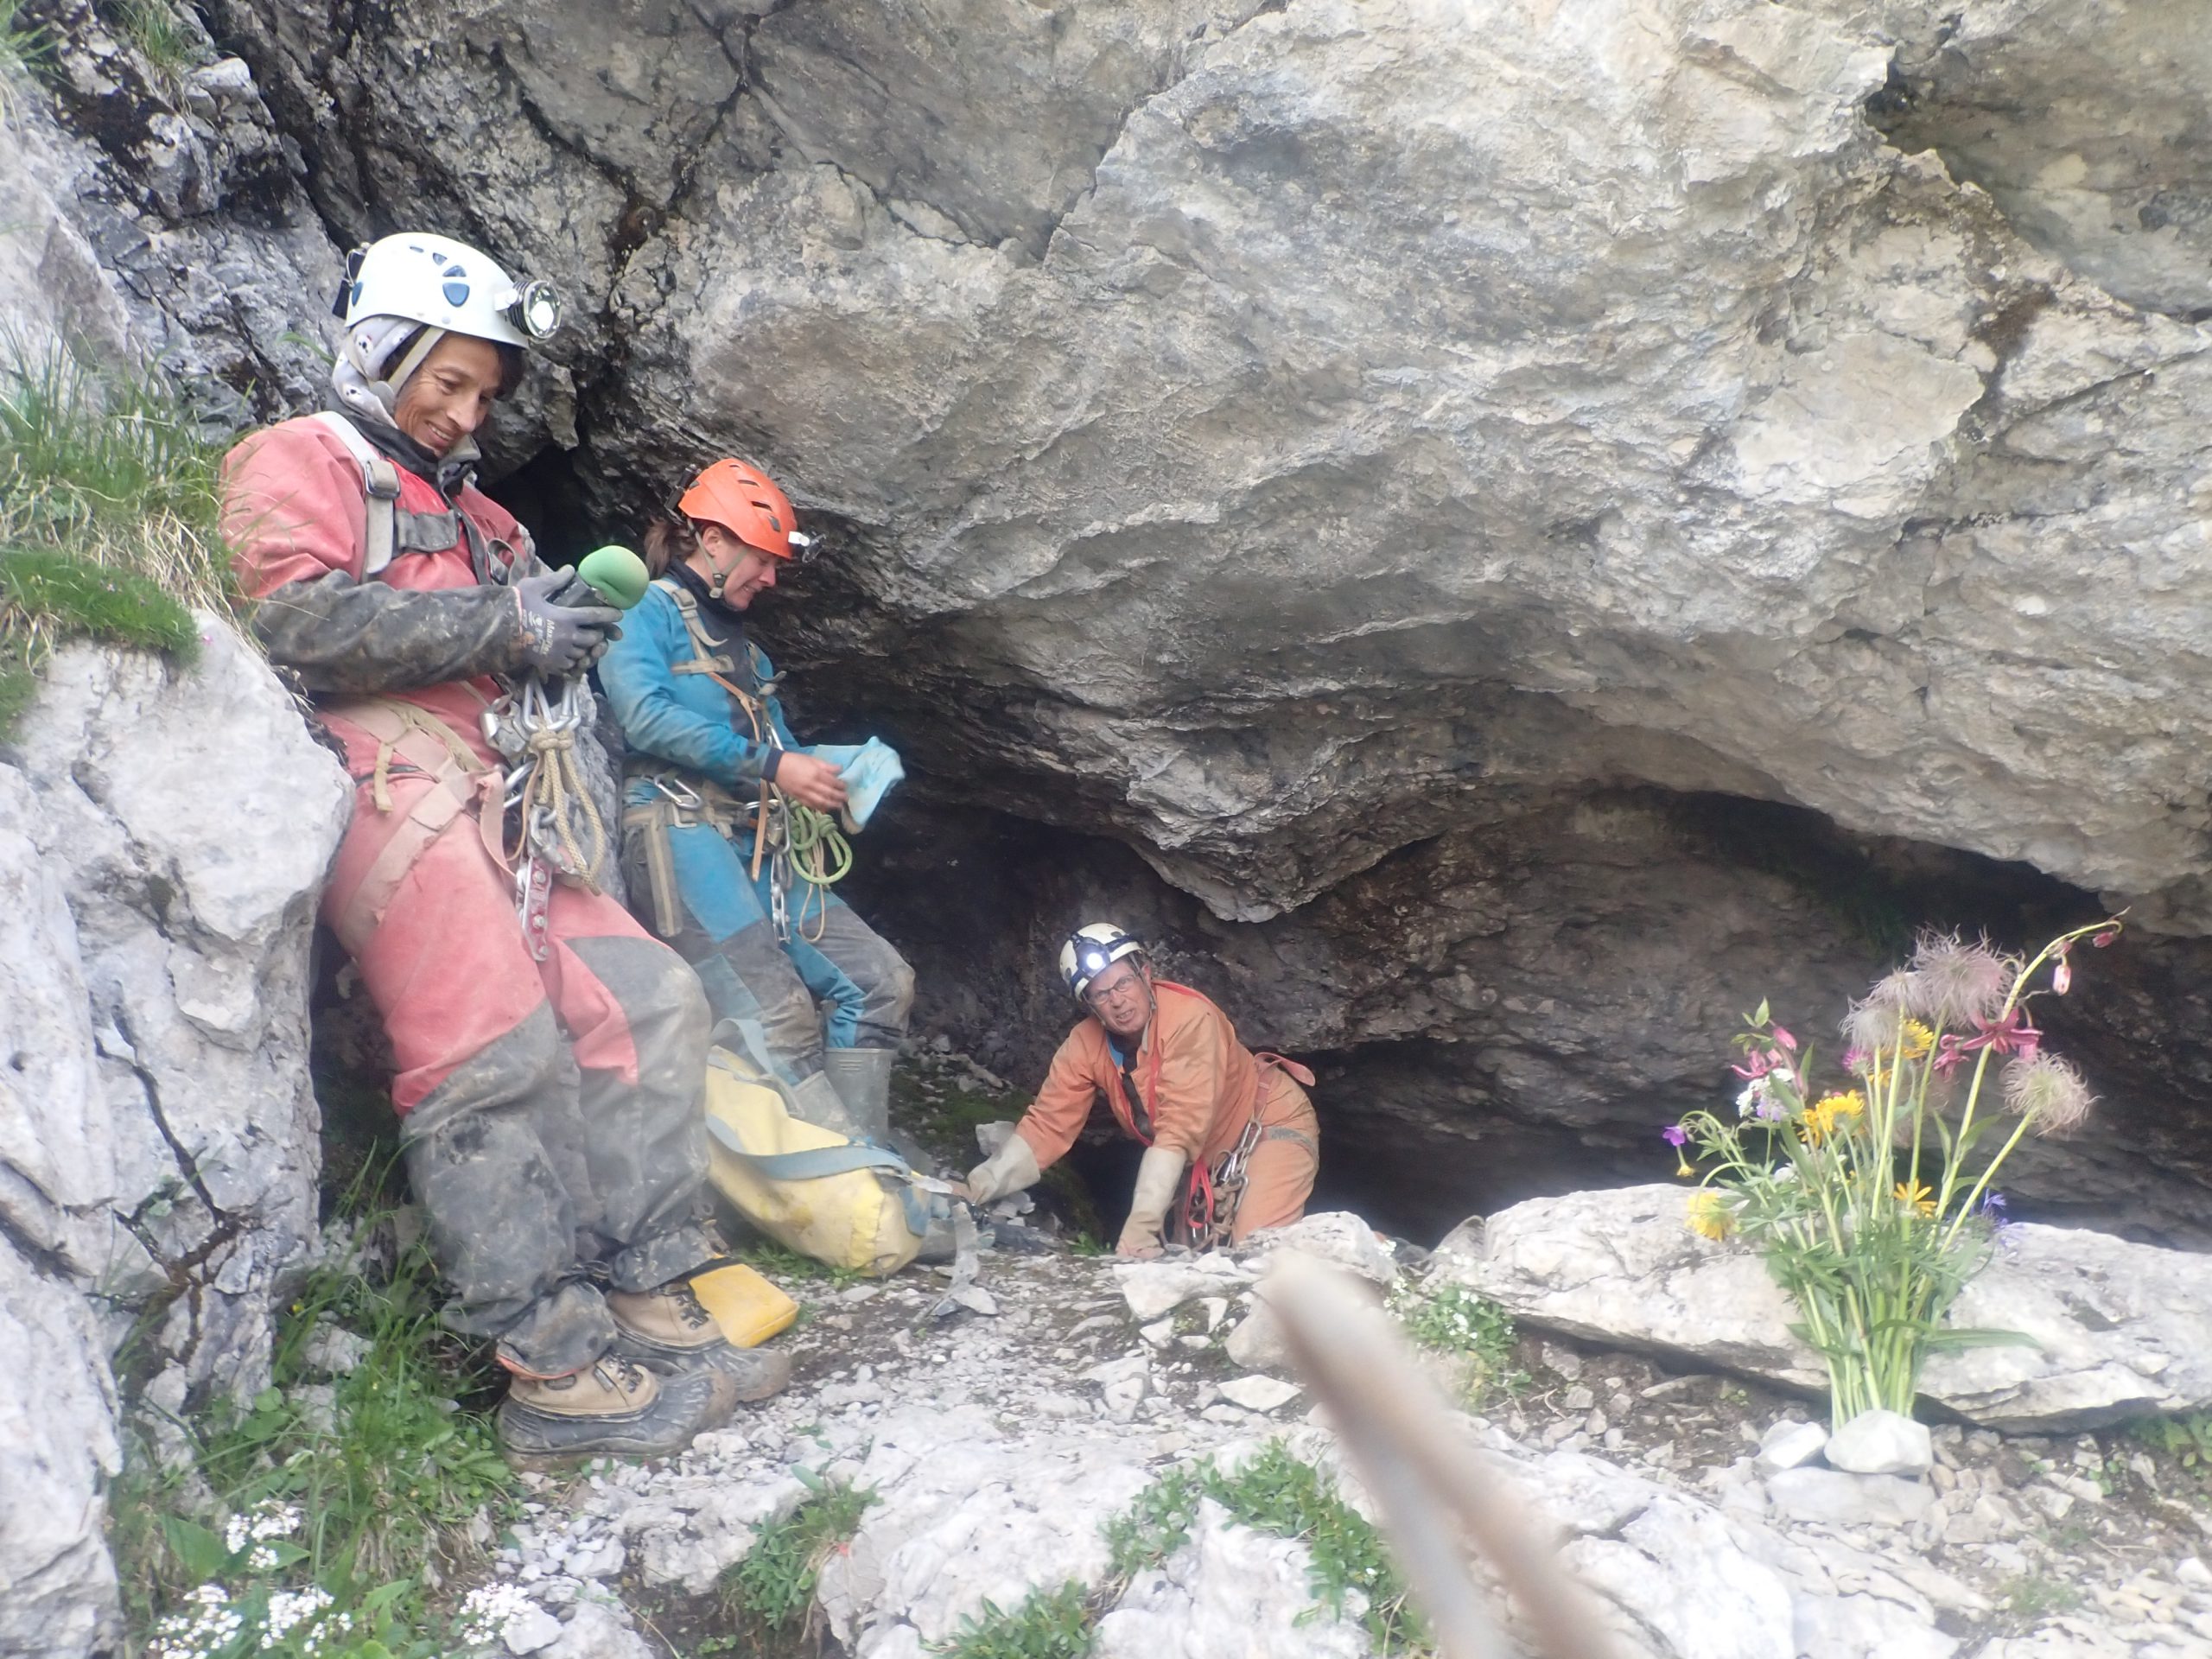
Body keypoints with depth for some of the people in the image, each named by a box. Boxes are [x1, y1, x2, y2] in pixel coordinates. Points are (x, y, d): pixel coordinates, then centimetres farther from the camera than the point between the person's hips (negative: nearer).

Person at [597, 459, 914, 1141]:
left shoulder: (745, 649, 29)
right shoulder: (648, 612, 4)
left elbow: (779, 745, 24)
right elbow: (644, 717, -13)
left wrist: (843, 770, 1)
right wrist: (771, 767, -16)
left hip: (762, 845, 9)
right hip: (681, 828, -8)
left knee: (879, 981, -4)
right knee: (777, 1021, -22)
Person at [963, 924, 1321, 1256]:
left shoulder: (1190, 1017, -32)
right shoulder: (1085, 1045, -13)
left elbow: (1181, 1129, -36)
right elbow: (1047, 1125, -10)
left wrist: (1142, 1222, -41)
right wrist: (977, 1188, -23)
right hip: (1207, 1158, 6)